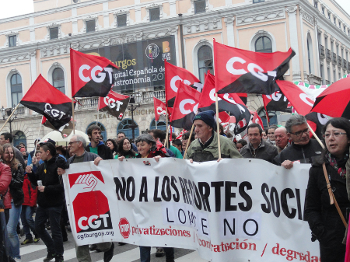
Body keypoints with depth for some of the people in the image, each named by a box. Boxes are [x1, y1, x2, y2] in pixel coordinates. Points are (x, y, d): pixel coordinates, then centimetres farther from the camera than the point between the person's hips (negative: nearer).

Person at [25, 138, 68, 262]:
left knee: (55, 230, 2)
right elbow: (36, 180, 15)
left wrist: (47, 189, -22)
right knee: (38, 227, 15)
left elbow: (63, 185, -24)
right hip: (42, 203, 8)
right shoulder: (43, 165, 7)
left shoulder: (60, 164, -18)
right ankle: (52, 250, 33)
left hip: (54, 204, -8)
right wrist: (30, 173, -3)